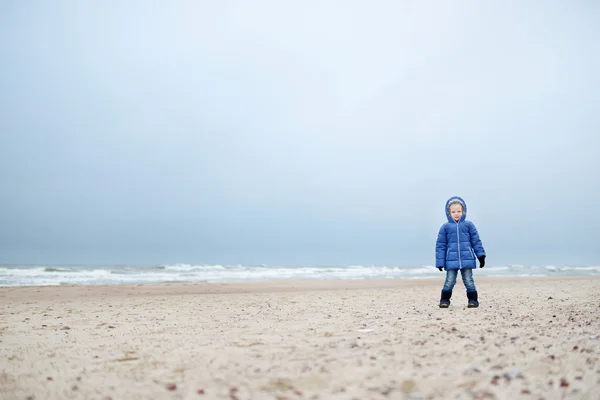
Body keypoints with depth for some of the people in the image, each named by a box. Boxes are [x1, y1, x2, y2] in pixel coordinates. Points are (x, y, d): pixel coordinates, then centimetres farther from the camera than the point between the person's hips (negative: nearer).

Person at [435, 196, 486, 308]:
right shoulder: (445, 227, 4)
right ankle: (444, 300, 13)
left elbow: (476, 241, 8)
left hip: (467, 259, 0)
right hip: (451, 260, 0)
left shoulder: (468, 225, 6)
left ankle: (473, 300, 15)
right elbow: (440, 245, 4)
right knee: (449, 282, 1)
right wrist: (440, 262, 0)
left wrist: (481, 255, 1)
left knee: (469, 281, 5)